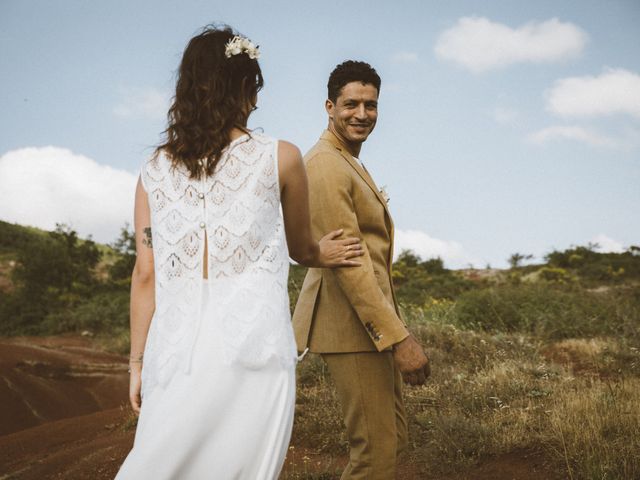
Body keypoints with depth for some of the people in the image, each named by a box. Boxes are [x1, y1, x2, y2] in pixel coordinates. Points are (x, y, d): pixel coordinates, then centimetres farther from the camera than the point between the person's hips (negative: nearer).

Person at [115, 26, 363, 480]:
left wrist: (138, 361, 13)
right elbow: (301, 248, 16)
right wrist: (322, 255, 38)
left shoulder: (154, 170, 8)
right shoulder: (280, 158, 1)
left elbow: (146, 275, 6)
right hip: (252, 346, -3)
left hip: (176, 347, 3)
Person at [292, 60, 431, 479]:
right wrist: (398, 337, -24)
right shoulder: (326, 165, -15)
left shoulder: (351, 163, 19)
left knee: (394, 439, 16)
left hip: (374, 322, 11)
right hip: (351, 324, -11)